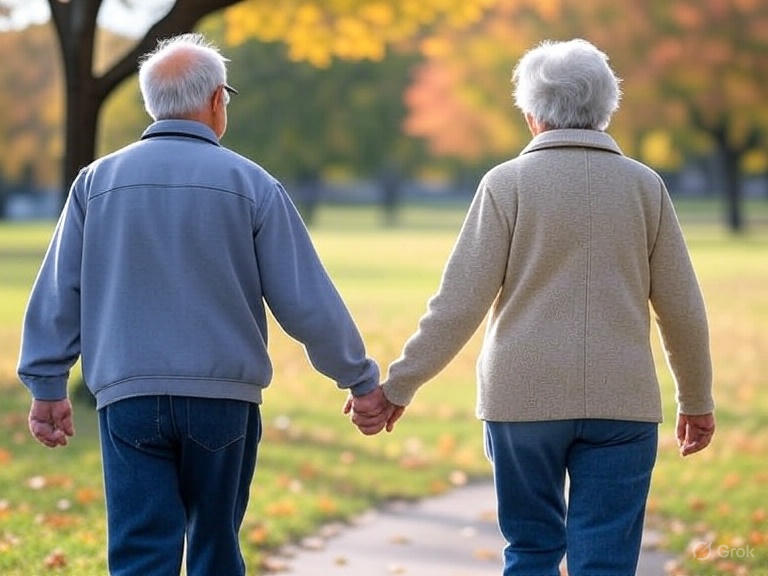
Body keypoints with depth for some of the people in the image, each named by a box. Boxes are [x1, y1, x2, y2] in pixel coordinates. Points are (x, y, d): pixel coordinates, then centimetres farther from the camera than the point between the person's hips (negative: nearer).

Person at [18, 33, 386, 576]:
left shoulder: (97, 181, 5)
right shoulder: (251, 184, -2)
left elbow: (57, 292, 7)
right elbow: (306, 301, -2)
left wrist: (47, 386, 15)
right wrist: (361, 379, 8)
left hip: (128, 398, 1)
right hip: (223, 397, -1)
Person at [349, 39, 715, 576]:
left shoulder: (508, 183, -3)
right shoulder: (644, 185, 4)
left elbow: (460, 303, -8)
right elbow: (682, 308, 7)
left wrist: (398, 387, -1)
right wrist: (697, 400, 20)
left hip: (524, 398, -1)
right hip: (621, 403, 1)